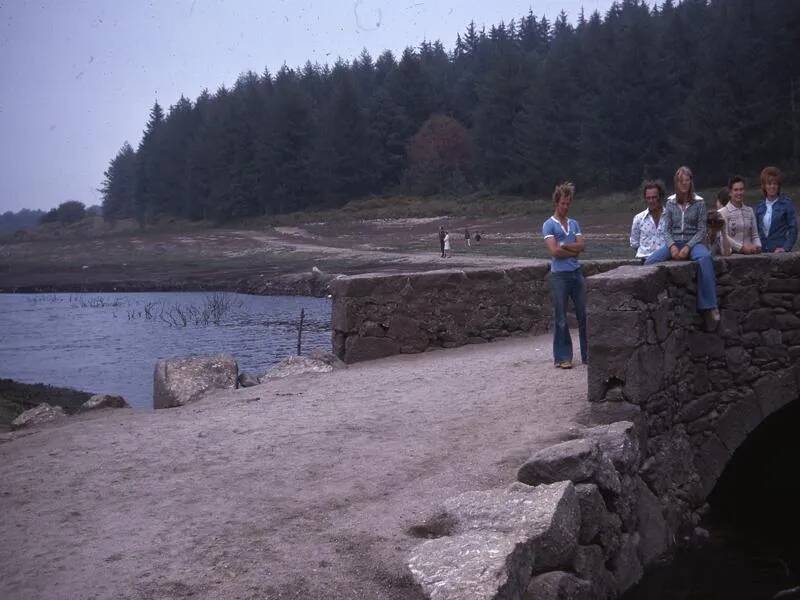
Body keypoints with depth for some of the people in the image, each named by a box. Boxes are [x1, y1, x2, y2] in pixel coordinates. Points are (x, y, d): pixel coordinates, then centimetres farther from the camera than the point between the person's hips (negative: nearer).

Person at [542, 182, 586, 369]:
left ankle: (588, 354, 15)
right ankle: (562, 357, 8)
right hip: (559, 275, -5)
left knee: (584, 314, 6)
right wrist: (573, 251, -3)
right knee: (560, 318, 1)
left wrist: (563, 245, -10)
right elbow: (554, 251, -13)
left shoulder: (574, 224, 14)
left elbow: (582, 245, 2)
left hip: (577, 273, 5)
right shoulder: (549, 225, -3)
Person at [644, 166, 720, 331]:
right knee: (650, 261, -27)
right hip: (674, 242, 2)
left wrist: (688, 247, -17)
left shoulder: (699, 203, 3)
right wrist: (672, 246, -14)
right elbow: (667, 229, 6)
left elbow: (701, 230, -1)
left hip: (693, 242, -2)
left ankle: (709, 307, -34)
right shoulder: (670, 202, 9)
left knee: (705, 258, -38)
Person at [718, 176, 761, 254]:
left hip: (750, 253, 4)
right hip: (732, 253, -4)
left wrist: (757, 246, -7)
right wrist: (742, 248, -15)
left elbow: (755, 235, 13)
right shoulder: (723, 212, 1)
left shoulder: (750, 211, 15)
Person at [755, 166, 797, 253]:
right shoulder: (760, 207, 12)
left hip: (779, 251, -3)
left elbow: (793, 229, -4)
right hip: (762, 252, 3)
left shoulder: (786, 203, 0)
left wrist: (785, 248, -13)